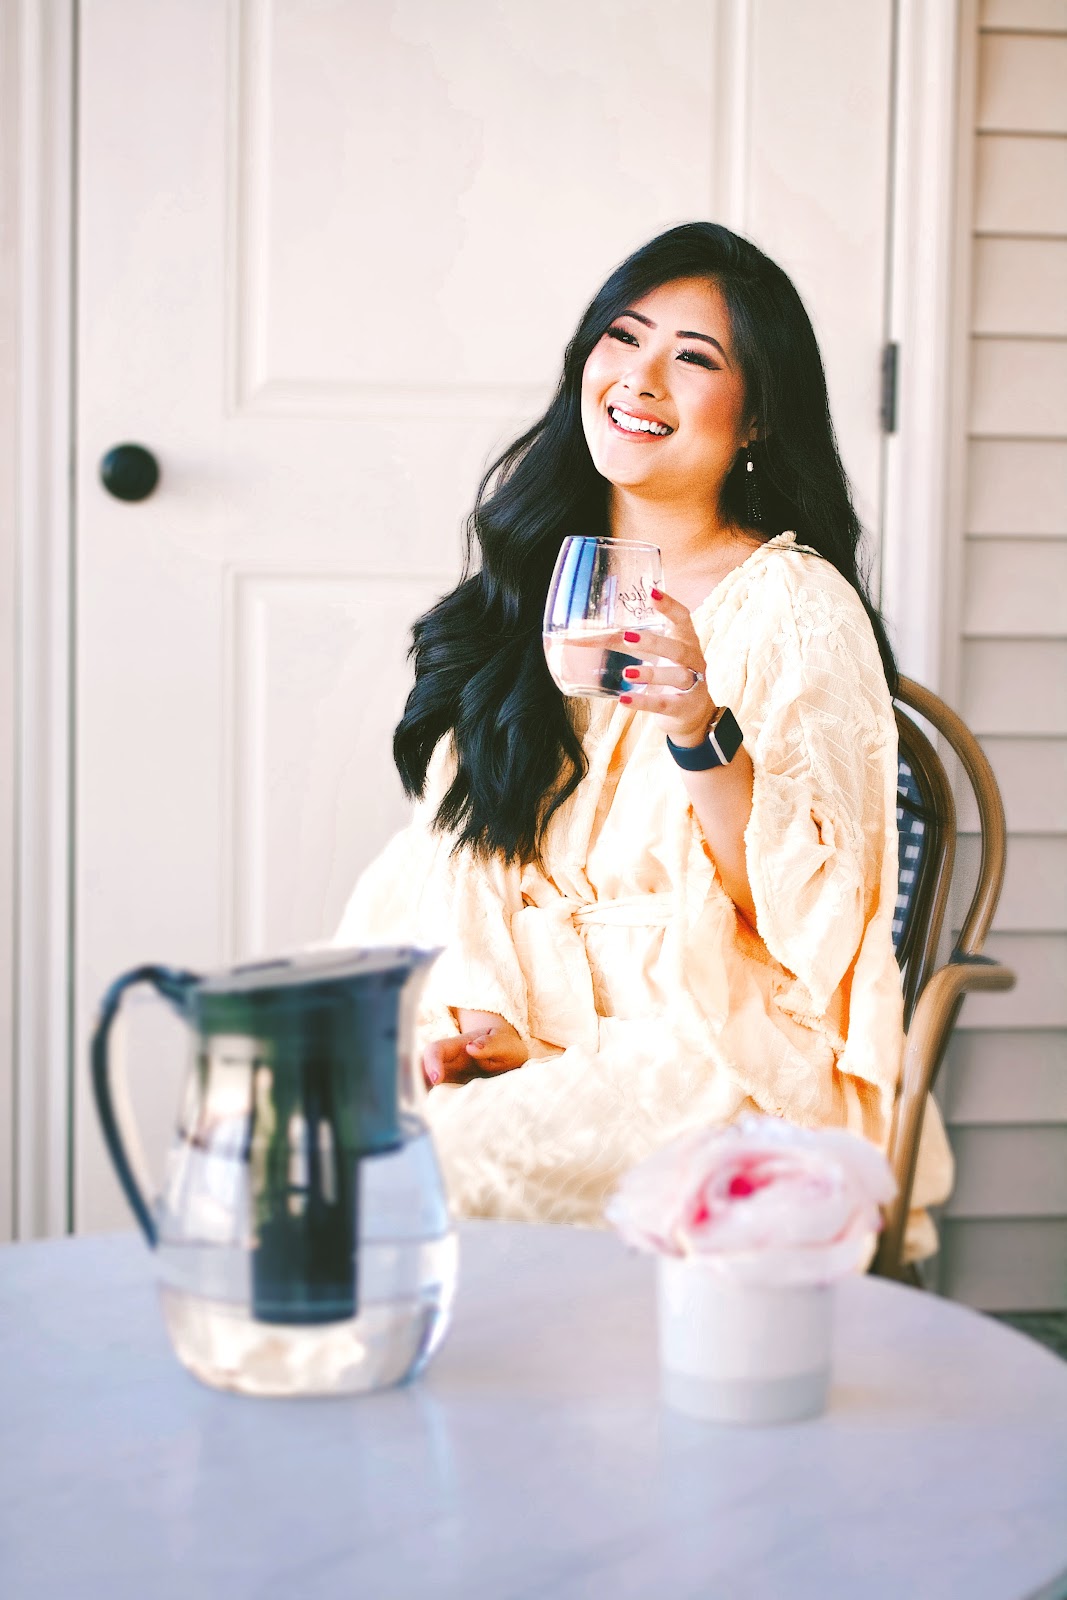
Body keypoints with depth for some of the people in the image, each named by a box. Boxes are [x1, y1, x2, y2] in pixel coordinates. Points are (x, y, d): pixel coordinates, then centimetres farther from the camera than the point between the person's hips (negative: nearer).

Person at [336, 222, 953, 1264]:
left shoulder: (794, 608, -4)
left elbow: (810, 909, -10)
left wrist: (706, 737, -25)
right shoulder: (534, 575, 13)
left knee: (436, 1172, -29)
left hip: (715, 1050, -5)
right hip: (522, 1032, 5)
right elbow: (459, 847, 10)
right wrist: (460, 1014, -7)